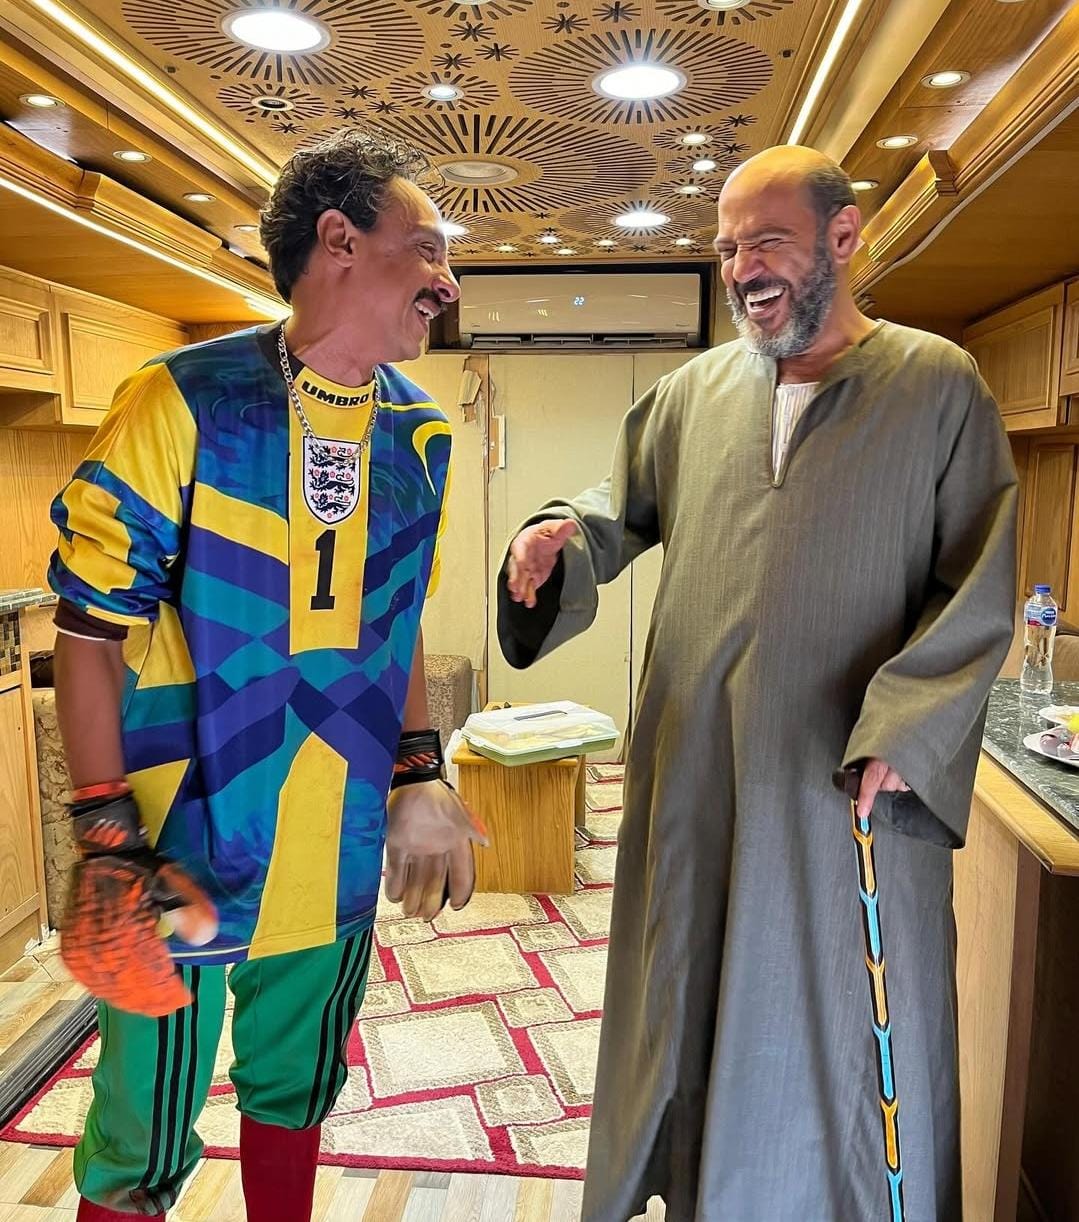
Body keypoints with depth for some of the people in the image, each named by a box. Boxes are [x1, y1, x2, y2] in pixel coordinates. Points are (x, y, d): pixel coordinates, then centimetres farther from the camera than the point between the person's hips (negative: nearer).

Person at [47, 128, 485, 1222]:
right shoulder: (181, 402, -13)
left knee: (295, 1096, 23)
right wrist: (107, 840, -15)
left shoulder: (418, 436, 3)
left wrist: (419, 777, 7)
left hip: (341, 862, 5)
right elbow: (90, 628, -11)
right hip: (186, 854, -4)